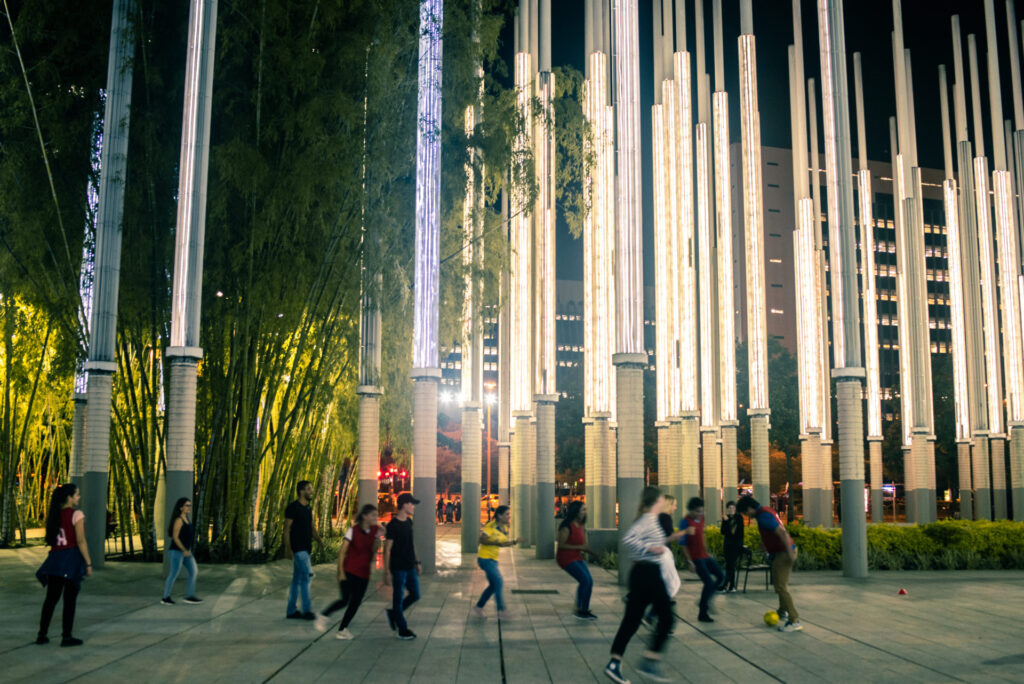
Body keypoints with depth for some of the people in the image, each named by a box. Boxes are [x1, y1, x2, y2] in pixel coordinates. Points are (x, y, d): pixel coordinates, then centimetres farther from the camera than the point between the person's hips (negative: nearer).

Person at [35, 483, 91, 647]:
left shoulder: (54, 514, 9)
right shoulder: (76, 514, -11)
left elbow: (50, 539, 12)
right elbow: (81, 541, -14)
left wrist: (55, 559, 19)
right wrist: (88, 564, -10)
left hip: (55, 558, 6)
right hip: (72, 558, -6)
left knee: (51, 597, 14)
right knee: (70, 599, 1)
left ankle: (42, 634, 17)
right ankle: (66, 636, 4)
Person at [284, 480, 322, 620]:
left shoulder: (308, 508, 14)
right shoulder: (293, 507, -11)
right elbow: (287, 528, -14)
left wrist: (320, 542, 9)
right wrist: (288, 548, -19)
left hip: (305, 548, 9)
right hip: (297, 548, -9)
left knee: (297, 579, 11)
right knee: (307, 575, -11)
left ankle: (291, 611, 17)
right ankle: (307, 610, -6)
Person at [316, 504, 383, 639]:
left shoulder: (375, 530, 2)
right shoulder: (353, 530, -10)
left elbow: (374, 549, -7)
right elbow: (342, 552, -8)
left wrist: (378, 537, -24)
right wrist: (341, 572, -12)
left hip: (364, 573, 5)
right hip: (349, 571, -5)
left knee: (356, 602, 4)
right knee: (345, 600, -12)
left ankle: (343, 629, 17)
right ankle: (323, 615, 12)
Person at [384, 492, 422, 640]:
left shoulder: (408, 522, 8)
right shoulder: (393, 525, -16)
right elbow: (387, 549, -15)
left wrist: (417, 561, 18)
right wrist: (387, 572, -16)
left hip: (410, 567, 8)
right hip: (398, 568, -8)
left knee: (415, 595, 12)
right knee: (398, 597, 3)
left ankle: (393, 613, 29)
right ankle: (402, 629, 13)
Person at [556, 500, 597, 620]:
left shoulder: (581, 526, 9)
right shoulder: (567, 526, -16)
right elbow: (561, 545, -20)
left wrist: (591, 551, 2)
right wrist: (579, 547, -21)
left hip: (577, 557, 8)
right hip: (566, 558, -8)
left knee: (589, 581, 0)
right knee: (584, 579, -19)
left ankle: (585, 610, 11)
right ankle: (578, 609, -7)